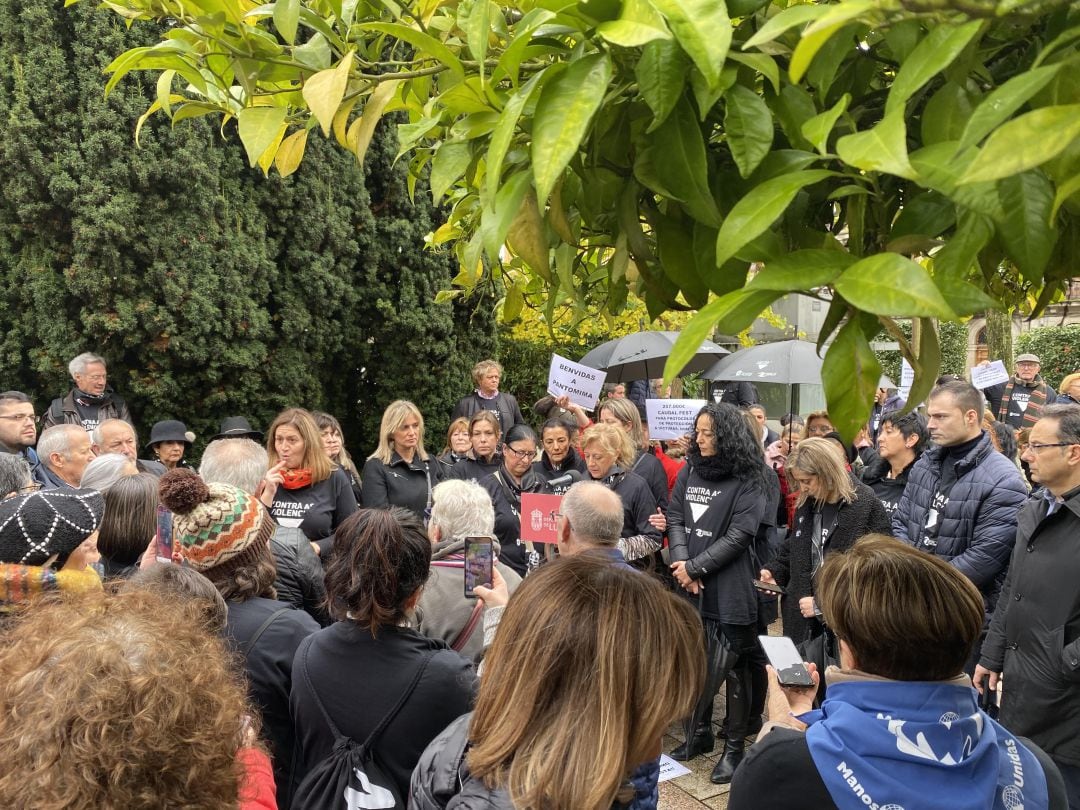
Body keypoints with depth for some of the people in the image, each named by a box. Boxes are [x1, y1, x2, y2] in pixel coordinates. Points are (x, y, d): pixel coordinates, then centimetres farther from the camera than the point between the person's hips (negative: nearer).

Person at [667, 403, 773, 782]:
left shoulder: (748, 481, -8)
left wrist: (695, 567, -13)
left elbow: (738, 535, -14)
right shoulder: (689, 471, 8)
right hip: (691, 587, 5)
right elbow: (675, 518, 4)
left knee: (734, 668, 5)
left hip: (729, 590, -5)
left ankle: (735, 746, 18)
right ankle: (700, 733, 32)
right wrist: (681, 563, -10)